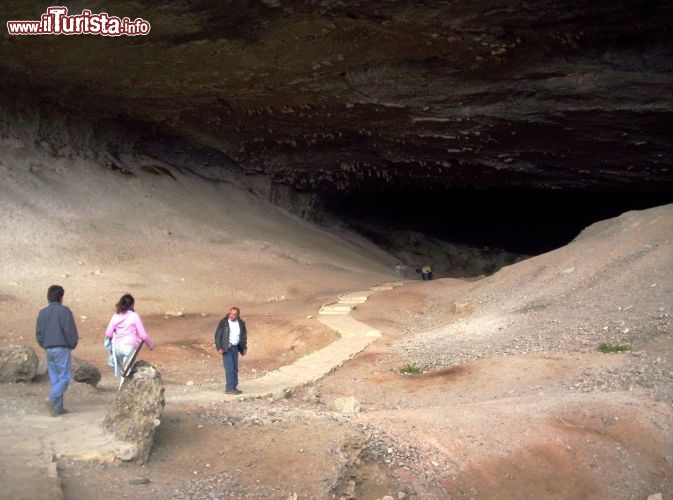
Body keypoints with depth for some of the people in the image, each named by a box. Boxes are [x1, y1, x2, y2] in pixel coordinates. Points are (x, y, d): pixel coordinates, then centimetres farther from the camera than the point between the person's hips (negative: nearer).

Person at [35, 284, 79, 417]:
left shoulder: (42, 313, 9)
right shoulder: (64, 311, -8)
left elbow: (38, 333, 9)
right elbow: (70, 331, -11)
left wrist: (45, 346, 18)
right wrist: (73, 345, 3)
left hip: (49, 350, 6)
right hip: (62, 348, -6)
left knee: (54, 379, 9)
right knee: (65, 377, -2)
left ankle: (58, 408, 8)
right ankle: (52, 399, -21)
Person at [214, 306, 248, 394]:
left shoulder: (241, 323, 6)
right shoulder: (223, 322, -7)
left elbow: (244, 335, 17)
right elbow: (217, 335, -8)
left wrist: (244, 347, 14)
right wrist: (219, 348, -15)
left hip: (235, 348, 5)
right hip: (226, 348, -5)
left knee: (235, 368, 7)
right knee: (229, 368, -10)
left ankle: (233, 387, 14)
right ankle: (230, 388, -7)